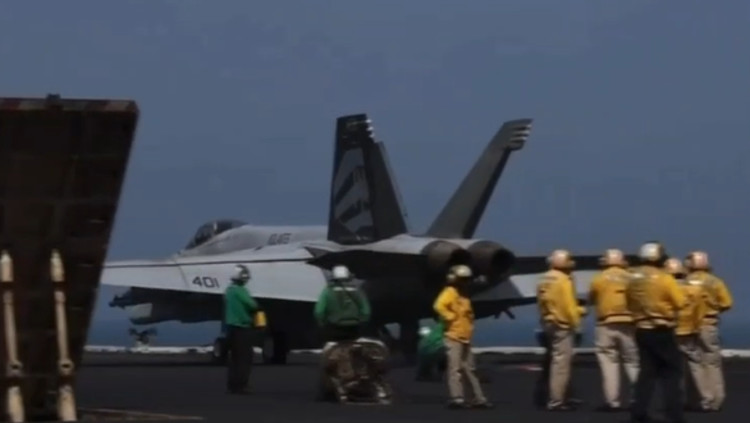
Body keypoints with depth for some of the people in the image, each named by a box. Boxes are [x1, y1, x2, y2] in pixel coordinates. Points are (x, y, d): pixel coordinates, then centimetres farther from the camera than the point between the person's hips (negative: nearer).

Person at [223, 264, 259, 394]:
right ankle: (239, 385, -11)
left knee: (234, 357, 13)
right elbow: (252, 305, -18)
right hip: (241, 326, -9)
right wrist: (254, 307, 4)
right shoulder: (239, 290, -17)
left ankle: (232, 385, 14)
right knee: (244, 357, -7)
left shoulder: (229, 289, 13)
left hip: (231, 326, 9)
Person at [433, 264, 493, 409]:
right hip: (453, 337, -9)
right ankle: (456, 399, -13)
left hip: (465, 338, 9)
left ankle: (479, 398, 13)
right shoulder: (450, 292, -9)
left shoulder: (464, 296, 19)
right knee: (455, 368, -11)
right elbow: (439, 306, -27)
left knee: (470, 369, 11)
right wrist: (450, 318, -20)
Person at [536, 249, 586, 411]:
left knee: (557, 361, 15)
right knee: (561, 362, -9)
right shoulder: (563, 280, -14)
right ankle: (556, 401, -12)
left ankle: (557, 398, 17)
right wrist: (576, 323, -10)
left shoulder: (544, 280, 13)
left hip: (548, 323, 10)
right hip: (562, 325, -10)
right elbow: (568, 305, -18)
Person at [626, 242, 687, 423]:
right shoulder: (664, 278, -13)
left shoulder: (633, 278, 5)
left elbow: (629, 303, 14)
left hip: (642, 330, 5)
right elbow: (680, 302, -10)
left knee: (647, 370, 10)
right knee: (671, 371, 3)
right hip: (662, 330, -5)